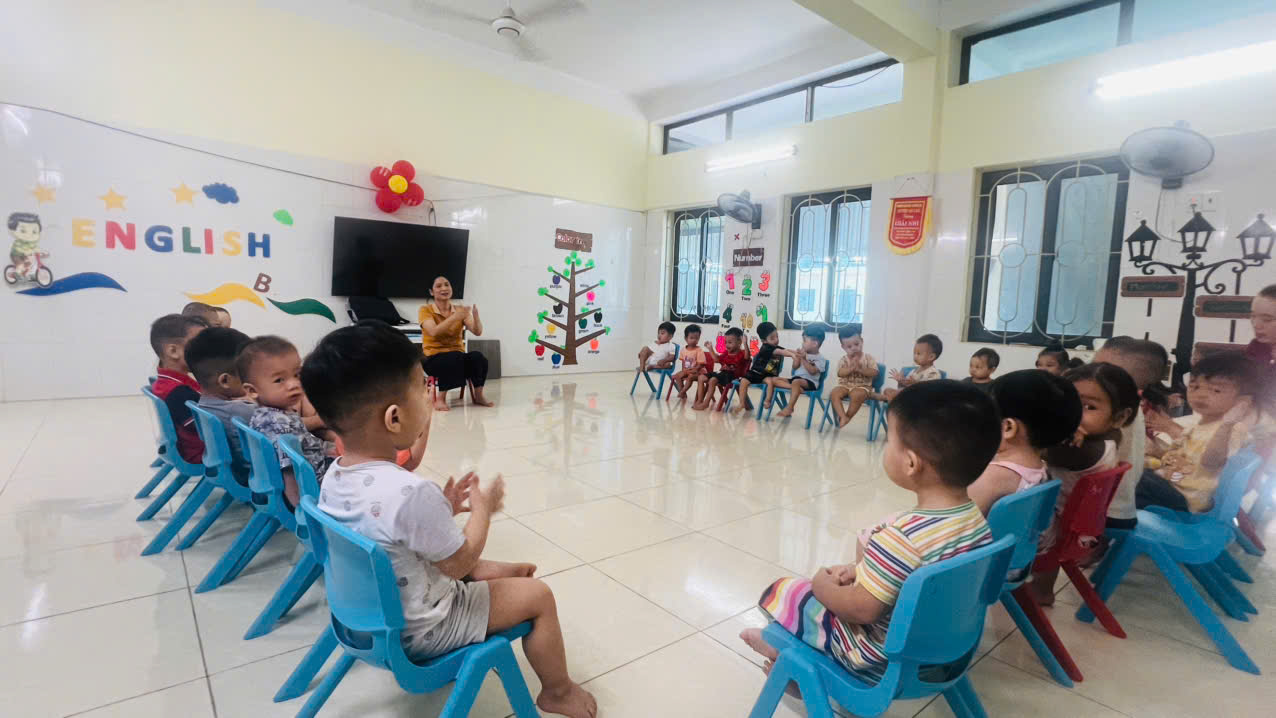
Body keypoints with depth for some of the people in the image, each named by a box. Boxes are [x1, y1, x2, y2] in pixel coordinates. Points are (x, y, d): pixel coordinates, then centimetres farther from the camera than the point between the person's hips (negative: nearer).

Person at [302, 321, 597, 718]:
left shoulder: (334, 476, -9)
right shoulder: (412, 492, -37)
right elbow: (459, 563, -22)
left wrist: (442, 508, 3)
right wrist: (482, 508, -8)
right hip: (418, 630, -8)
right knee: (539, 596, 3)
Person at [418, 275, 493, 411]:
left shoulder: (460, 309, 7)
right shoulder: (425, 310, -3)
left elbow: (478, 332, -4)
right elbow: (434, 332, -21)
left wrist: (476, 316, -24)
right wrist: (455, 317, -32)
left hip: (458, 357, 3)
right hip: (435, 358, -3)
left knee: (479, 357, -28)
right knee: (454, 358, -36)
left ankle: (478, 396, -8)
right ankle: (441, 399, -21)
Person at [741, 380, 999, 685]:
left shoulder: (900, 537, -36)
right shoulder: (977, 518, -10)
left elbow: (861, 610, -28)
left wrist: (823, 587, -9)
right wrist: (862, 570, 4)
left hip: (881, 660, -7)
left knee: (780, 592, 8)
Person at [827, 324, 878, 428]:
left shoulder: (868, 358, 1)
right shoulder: (843, 359, 4)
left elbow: (874, 373, -9)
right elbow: (840, 373, -11)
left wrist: (860, 369, -21)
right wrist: (851, 368, -26)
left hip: (862, 386, -3)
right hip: (845, 385, 3)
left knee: (857, 395, -36)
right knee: (833, 393, -26)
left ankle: (847, 417, -15)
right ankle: (843, 417, -28)